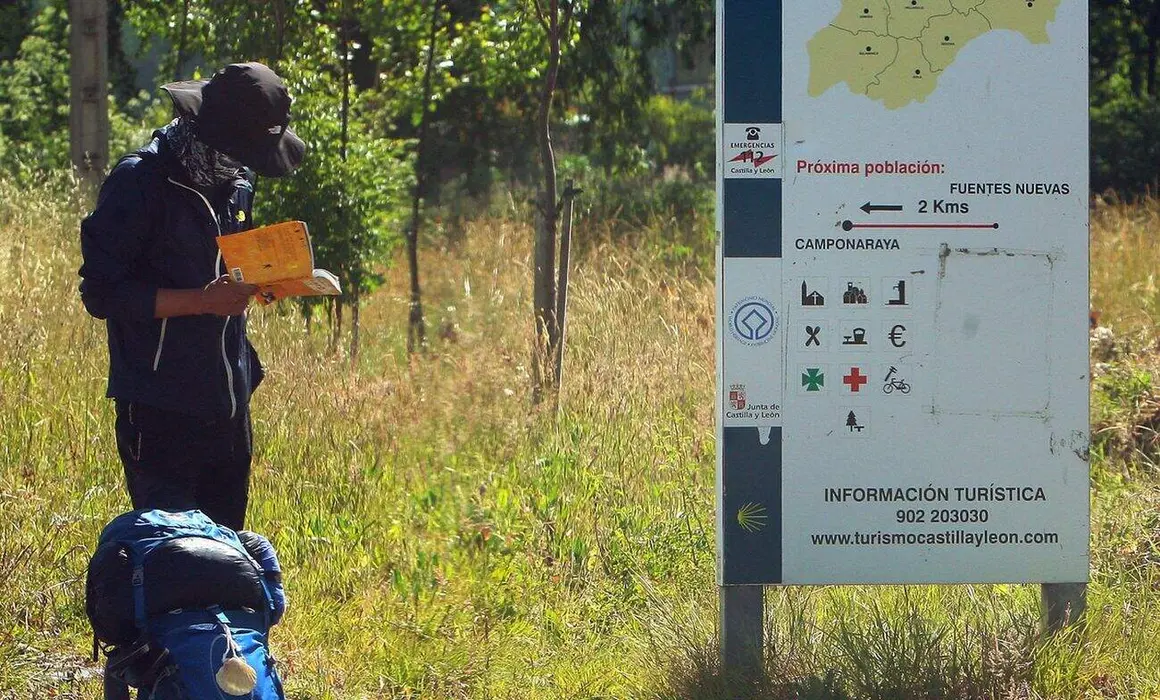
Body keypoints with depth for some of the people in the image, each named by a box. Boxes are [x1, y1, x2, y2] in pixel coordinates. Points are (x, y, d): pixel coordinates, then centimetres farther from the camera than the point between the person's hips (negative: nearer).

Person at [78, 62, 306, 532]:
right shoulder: (139, 182, -13)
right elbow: (101, 293, -15)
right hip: (161, 414, -7)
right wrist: (203, 300, -23)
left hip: (229, 404, 7)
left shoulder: (237, 182, 10)